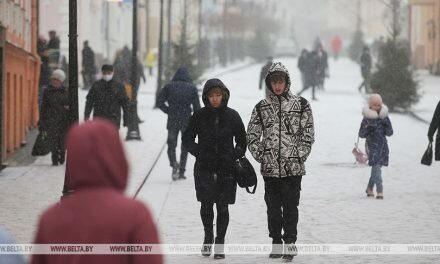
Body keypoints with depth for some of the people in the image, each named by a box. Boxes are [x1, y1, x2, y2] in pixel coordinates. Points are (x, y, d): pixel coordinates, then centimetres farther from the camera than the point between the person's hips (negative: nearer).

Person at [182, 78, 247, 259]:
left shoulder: (232, 116, 2)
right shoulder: (199, 116, 0)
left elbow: (242, 140, 12)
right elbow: (187, 139, 9)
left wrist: (236, 156, -2)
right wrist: (198, 152, -5)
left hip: (227, 169, 0)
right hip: (205, 168, 0)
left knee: (222, 207, 1)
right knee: (206, 205, 3)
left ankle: (220, 244, 12)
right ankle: (208, 236, 28)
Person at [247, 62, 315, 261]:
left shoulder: (301, 105, 1)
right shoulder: (262, 107, 7)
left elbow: (308, 134, 2)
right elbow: (252, 135, 10)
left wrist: (300, 155, -5)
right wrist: (260, 155, 1)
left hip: (293, 167, -2)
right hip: (270, 168, 2)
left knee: (290, 206, -2)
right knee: (273, 207, 7)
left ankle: (290, 242, 4)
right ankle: (276, 243, 15)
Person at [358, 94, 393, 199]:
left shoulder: (384, 117, 5)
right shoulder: (367, 119, -5)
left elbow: (389, 133, 5)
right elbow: (361, 134, -2)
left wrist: (387, 125, -13)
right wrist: (367, 129, -21)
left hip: (382, 146, 4)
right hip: (372, 146, -4)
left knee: (376, 168, 12)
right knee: (376, 167, -14)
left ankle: (369, 188, 31)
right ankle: (379, 191, -18)